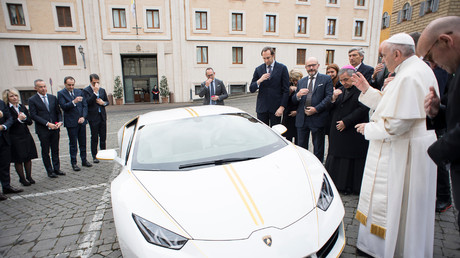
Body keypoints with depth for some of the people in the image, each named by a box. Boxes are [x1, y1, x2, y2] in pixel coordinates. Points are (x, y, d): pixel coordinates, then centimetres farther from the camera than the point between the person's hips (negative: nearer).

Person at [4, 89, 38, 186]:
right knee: (18, 160, 4)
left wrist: (25, 118, -12)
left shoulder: (23, 107, 9)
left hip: (26, 136, 5)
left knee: (28, 158, 10)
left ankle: (29, 176, 22)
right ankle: (22, 178, 16)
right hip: (15, 138, -4)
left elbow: (30, 122, 7)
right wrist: (19, 119, -21)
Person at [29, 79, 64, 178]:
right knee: (45, 151, 7)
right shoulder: (32, 100, -4)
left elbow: (58, 111, 10)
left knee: (55, 150, 11)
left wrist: (60, 121, -8)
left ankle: (56, 169, 22)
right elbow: (33, 115, -9)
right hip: (43, 130, -3)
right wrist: (47, 124, -18)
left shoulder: (53, 98, 8)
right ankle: (50, 171, 16)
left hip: (55, 128, 3)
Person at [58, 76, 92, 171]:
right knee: (73, 144, 3)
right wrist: (73, 102, -27)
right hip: (71, 123, -4)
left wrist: (83, 117, -4)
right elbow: (63, 106, -13)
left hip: (81, 121, 4)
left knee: (83, 142, 11)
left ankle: (84, 160, 22)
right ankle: (74, 163, 12)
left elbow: (85, 105, 8)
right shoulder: (61, 93, -2)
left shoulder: (79, 92, 10)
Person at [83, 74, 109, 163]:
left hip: (102, 116, 5)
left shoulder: (102, 90, 12)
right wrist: (95, 92, -21)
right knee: (94, 138, 2)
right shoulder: (86, 90, -5)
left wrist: (103, 103, -3)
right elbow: (87, 102, -18)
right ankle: (94, 156, 12)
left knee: (103, 136, 10)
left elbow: (107, 101, 20)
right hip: (93, 117, -5)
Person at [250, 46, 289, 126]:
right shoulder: (258, 69, 8)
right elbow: (251, 89, 5)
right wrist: (259, 80, -14)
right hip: (262, 108, 2)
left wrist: (282, 107, -9)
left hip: (276, 108, -2)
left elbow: (286, 90, -1)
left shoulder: (282, 68, 1)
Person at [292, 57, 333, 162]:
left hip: (318, 119, -3)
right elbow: (294, 101, 13)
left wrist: (316, 109, -16)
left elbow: (329, 97, -6)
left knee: (318, 148, 7)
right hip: (302, 119, 4)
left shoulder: (326, 79, 4)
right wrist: (298, 95, -11)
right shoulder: (301, 82, 16)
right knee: (301, 146, 11)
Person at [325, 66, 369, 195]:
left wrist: (346, 121, -15)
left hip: (354, 132, -6)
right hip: (338, 131, 6)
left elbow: (362, 109, -13)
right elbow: (332, 109, 11)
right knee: (336, 158, 10)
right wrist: (334, 99, -8)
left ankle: (352, 187, 17)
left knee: (351, 159, 2)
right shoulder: (341, 90, 12)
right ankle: (337, 184, 24)